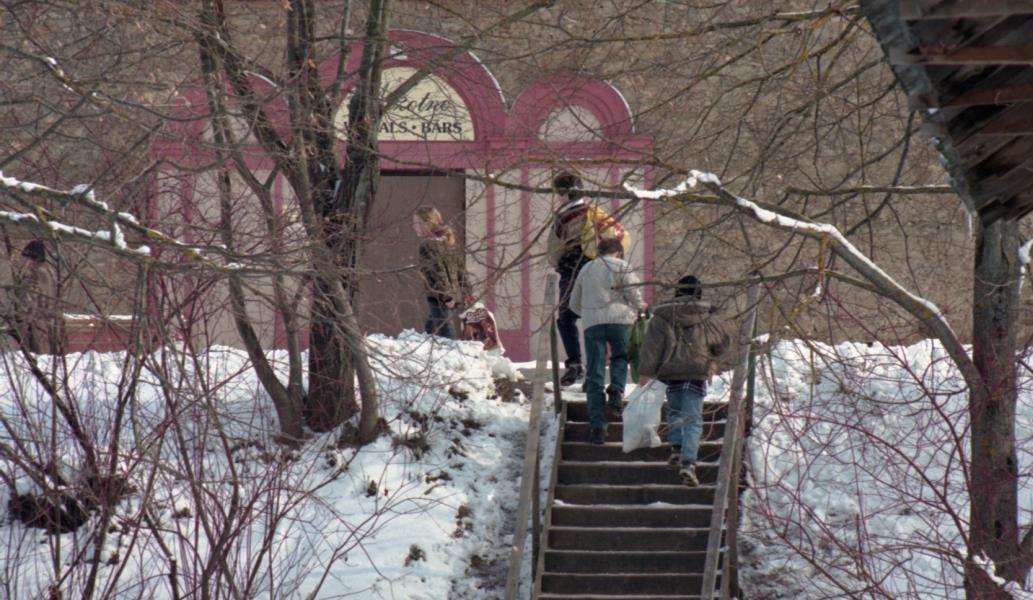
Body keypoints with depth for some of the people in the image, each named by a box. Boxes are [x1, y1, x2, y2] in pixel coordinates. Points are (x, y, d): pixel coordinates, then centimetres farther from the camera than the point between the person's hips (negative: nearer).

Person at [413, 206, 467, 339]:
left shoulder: (428, 245, -13)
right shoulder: (450, 241, 13)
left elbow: (438, 271, -20)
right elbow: (460, 269, 14)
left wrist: (446, 295, -20)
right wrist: (461, 292, 17)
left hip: (438, 297, -9)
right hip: (454, 293, 9)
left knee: (445, 334, -9)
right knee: (429, 327, 21)